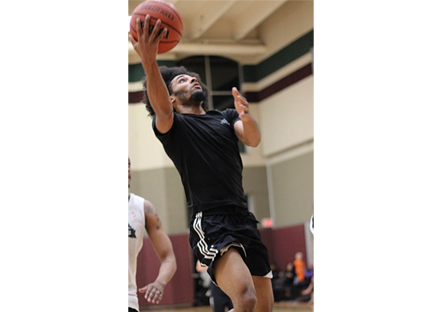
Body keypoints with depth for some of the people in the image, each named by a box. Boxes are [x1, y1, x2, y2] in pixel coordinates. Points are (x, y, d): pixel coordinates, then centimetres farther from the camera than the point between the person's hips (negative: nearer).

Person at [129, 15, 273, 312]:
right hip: (210, 222, -6)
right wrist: (149, 62, -39)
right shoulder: (173, 124, 4)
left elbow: (253, 139, -1)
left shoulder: (226, 117, 19)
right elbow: (161, 109, -20)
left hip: (244, 218, 6)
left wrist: (247, 116, -26)